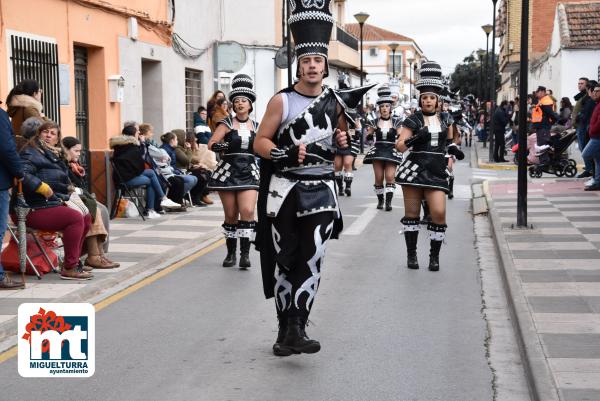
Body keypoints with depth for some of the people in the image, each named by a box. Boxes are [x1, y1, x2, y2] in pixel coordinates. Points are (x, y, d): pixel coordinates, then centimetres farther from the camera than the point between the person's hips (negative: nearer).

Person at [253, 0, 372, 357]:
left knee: (312, 260, -7)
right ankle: (286, 329, 17)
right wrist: (285, 154, -19)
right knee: (283, 261, 5)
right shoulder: (282, 101, -3)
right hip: (285, 190, -2)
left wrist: (343, 141, 0)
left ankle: (297, 329, -5)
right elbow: (260, 142, -2)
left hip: (321, 191, 2)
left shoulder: (336, 102, 6)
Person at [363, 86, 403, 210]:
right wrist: (370, 132, -9)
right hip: (378, 151, 1)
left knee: (390, 176, -12)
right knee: (378, 178, 0)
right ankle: (380, 200, 15)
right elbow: (368, 138, 10)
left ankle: (388, 201, -12)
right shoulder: (374, 122, 5)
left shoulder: (396, 122, 2)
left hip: (391, 151, -1)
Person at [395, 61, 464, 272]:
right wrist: (415, 138, -23)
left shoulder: (445, 119, 9)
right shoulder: (413, 120, 0)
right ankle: (411, 253, 18)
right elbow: (399, 145, -7)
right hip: (414, 169, -1)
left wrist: (453, 148, 5)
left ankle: (434, 256, 5)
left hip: (437, 171, 1)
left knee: (439, 213, -10)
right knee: (412, 213, 5)